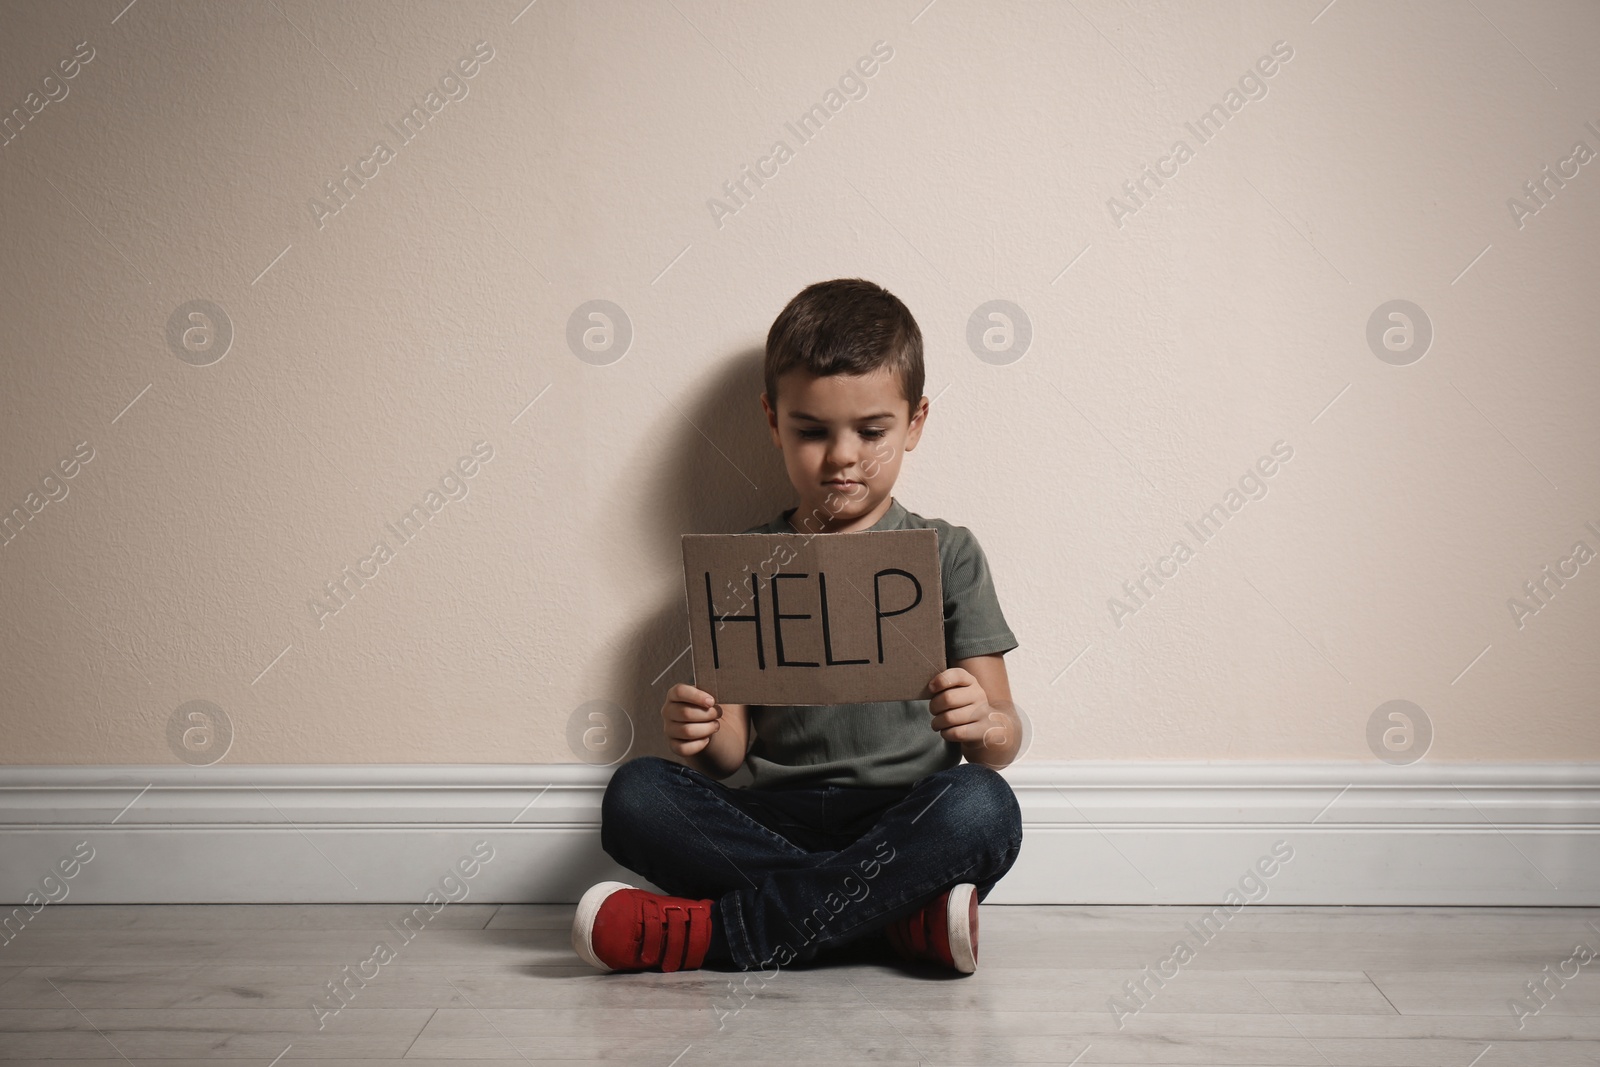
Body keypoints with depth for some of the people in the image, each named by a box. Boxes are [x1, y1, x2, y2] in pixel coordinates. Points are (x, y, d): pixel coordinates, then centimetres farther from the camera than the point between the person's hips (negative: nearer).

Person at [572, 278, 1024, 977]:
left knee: (983, 806, -33)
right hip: (774, 821, 1)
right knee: (636, 794, -24)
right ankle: (904, 916, -24)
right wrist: (699, 737, -16)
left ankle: (714, 930, -26)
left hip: (907, 823, -1)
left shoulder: (946, 554, 7)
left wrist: (982, 724, -20)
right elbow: (732, 750, 8)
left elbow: (1004, 742, 4)